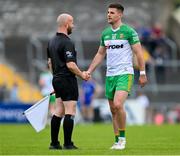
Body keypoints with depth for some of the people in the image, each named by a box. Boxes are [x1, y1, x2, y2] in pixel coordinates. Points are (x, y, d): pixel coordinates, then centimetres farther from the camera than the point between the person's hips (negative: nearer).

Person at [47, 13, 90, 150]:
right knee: (70, 112, -5)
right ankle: (68, 144, -5)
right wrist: (82, 75, -8)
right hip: (68, 80, -9)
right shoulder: (67, 42, -17)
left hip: (57, 80, 9)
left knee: (59, 112, 11)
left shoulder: (52, 41, 12)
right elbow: (70, 64, -22)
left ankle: (54, 143, 11)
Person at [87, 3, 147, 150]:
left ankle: (122, 138, -8)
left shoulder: (129, 31, -6)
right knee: (113, 110, 7)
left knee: (118, 105, -22)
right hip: (110, 75, 6)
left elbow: (139, 53, -5)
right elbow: (100, 54, 20)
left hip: (125, 73, -6)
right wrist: (89, 71, 15)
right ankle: (117, 141, 15)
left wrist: (142, 73, -9)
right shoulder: (105, 33, 11)